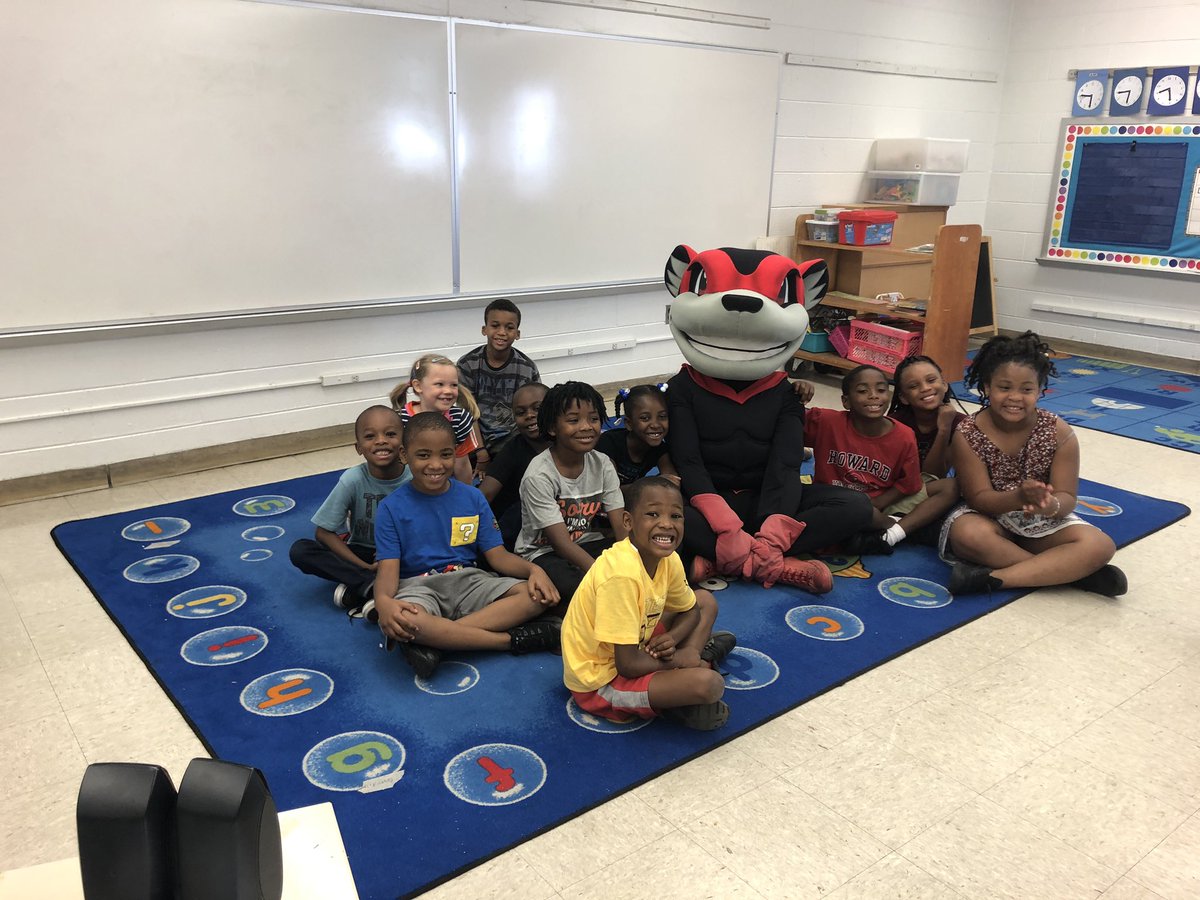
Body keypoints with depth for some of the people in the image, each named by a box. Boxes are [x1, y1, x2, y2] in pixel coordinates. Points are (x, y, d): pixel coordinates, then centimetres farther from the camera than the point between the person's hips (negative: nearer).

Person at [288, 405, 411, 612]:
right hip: (361, 555, 0)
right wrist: (365, 567, -21)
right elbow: (324, 532, -12)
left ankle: (359, 588, -22)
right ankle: (371, 583, -26)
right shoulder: (353, 480, -18)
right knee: (299, 551, -22)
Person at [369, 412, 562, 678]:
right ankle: (513, 639, -26)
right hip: (418, 585, -3)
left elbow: (497, 555, 4)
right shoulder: (392, 508, -1)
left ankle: (434, 639, -29)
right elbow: (389, 569, -8)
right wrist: (383, 600, -33)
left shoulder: (472, 498, 6)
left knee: (537, 596, -22)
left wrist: (533, 569, -18)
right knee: (403, 620, -40)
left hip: (468, 581, 4)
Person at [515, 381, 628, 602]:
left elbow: (622, 526, -7)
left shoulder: (602, 464, -3)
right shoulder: (539, 476, -20)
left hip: (588, 545, 6)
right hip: (543, 553, -5)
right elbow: (561, 543, -22)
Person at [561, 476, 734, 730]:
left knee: (706, 600, 13)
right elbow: (628, 665, -29)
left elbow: (691, 611, 13)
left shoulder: (669, 560, -7)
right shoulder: (622, 574, -31)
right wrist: (676, 658, -12)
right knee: (708, 683, -29)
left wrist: (672, 639, -9)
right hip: (600, 680, -9)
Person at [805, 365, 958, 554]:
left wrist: (870, 506, -16)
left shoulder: (904, 437, -10)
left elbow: (907, 485, -3)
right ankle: (895, 524, -7)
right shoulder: (828, 422, -14)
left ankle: (890, 536, -21)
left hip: (881, 504, 4)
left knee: (949, 490, -7)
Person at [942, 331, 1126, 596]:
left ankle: (992, 577, -32)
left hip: (1042, 521, 2)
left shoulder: (1060, 433, -11)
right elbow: (980, 498, -17)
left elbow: (1066, 498, -12)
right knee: (967, 534, -37)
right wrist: (1020, 497, -39)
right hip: (990, 515, -2)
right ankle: (1072, 572, -24)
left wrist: (1051, 505, -39)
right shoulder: (967, 435, -16)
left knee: (1099, 546, -24)